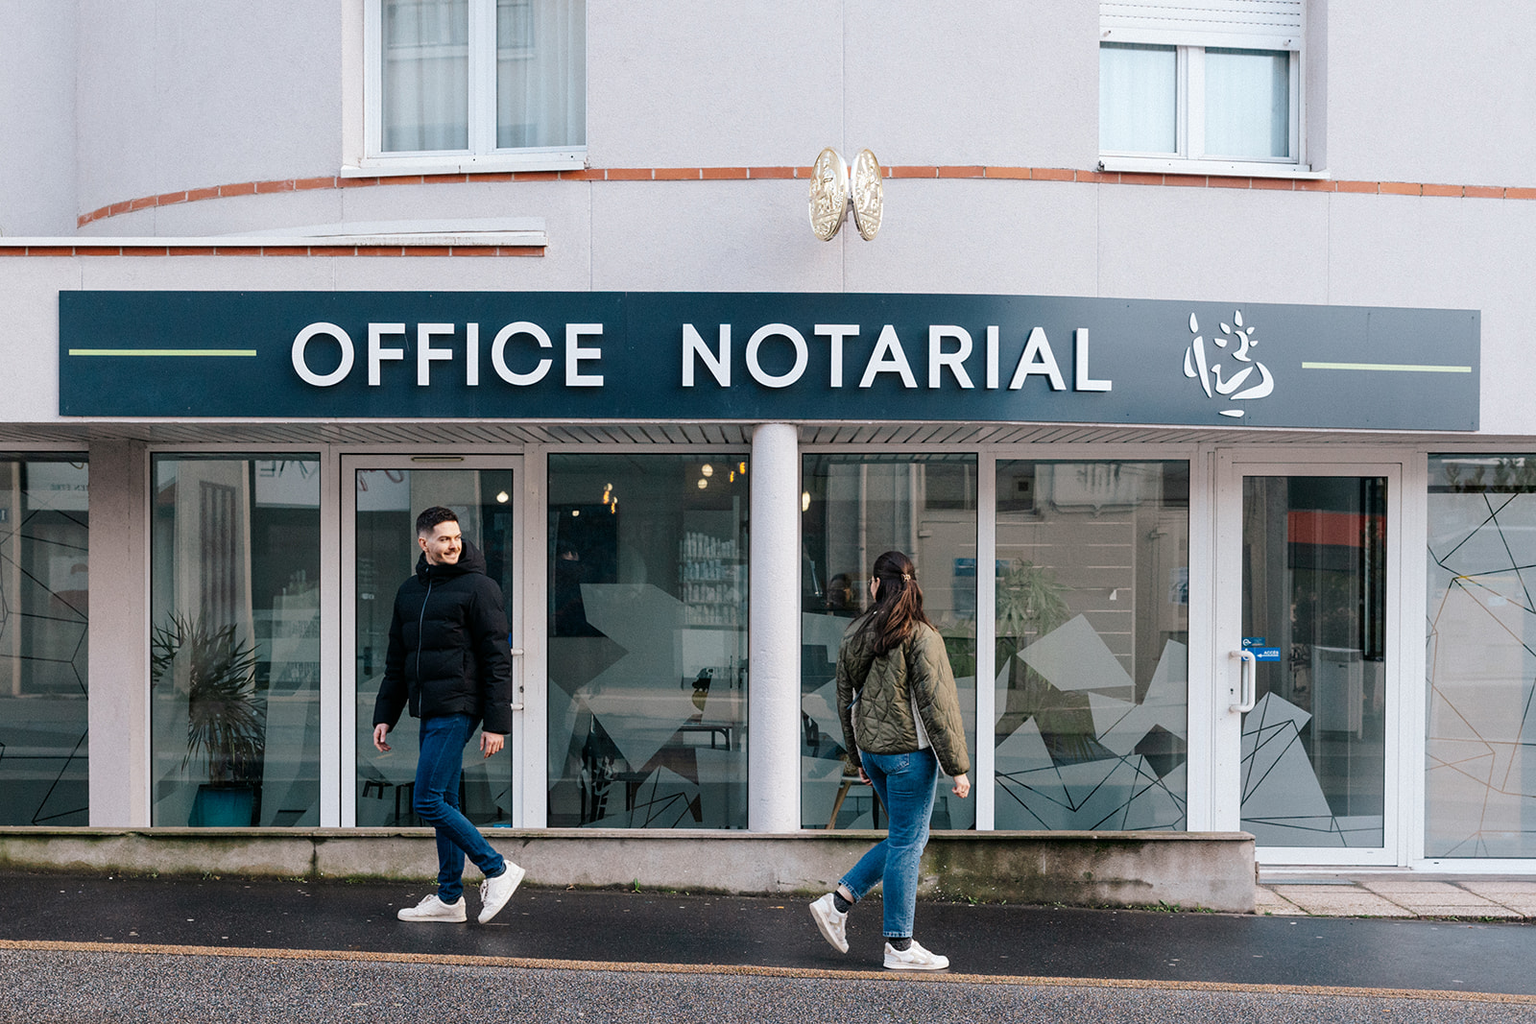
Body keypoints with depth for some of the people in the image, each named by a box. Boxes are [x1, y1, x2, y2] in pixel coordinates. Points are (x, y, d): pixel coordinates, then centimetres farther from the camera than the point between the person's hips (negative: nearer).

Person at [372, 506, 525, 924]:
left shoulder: (478, 587, -7)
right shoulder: (409, 591, 14)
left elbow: (497, 659, -10)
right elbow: (396, 662, 21)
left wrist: (496, 722, -14)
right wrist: (384, 715, 15)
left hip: (457, 709, -7)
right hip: (428, 712, 8)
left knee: (428, 802, -11)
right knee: (444, 803, 12)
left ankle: (497, 870, 0)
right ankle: (449, 897, 21)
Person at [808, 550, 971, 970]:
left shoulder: (854, 634, 6)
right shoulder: (920, 636, -12)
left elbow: (845, 701, 12)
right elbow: (938, 704, -14)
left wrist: (858, 757, 22)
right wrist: (957, 767, -10)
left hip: (871, 748, 6)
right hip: (909, 750, -6)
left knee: (907, 837, 19)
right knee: (907, 843, 2)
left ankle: (837, 902, 16)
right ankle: (899, 946, 11)